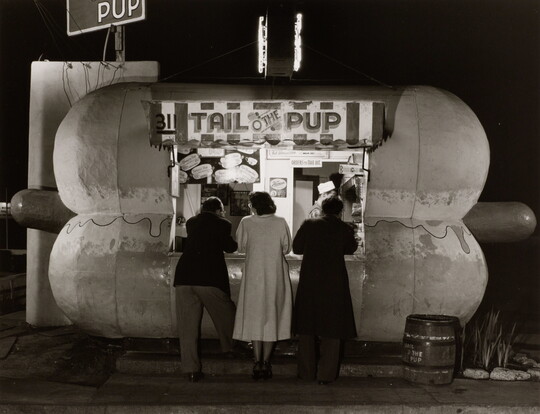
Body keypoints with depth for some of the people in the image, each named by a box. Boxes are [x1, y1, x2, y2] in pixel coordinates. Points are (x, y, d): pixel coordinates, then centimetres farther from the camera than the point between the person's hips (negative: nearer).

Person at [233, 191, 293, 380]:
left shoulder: (246, 223, -5)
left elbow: (240, 247, 2)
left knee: (254, 317, 7)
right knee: (271, 317, 9)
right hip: (275, 275, 1)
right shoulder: (280, 223, -4)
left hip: (253, 275, 0)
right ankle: (266, 362, 8)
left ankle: (257, 363, 4)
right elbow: (286, 248, 3)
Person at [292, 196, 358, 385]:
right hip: (334, 283, -1)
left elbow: (296, 247, 5)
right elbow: (351, 249, 14)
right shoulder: (344, 229, -2)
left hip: (309, 282, 1)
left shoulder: (308, 224, -1)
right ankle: (326, 374, 7)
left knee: (306, 327, 13)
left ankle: (307, 372, 18)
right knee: (332, 329, 8)